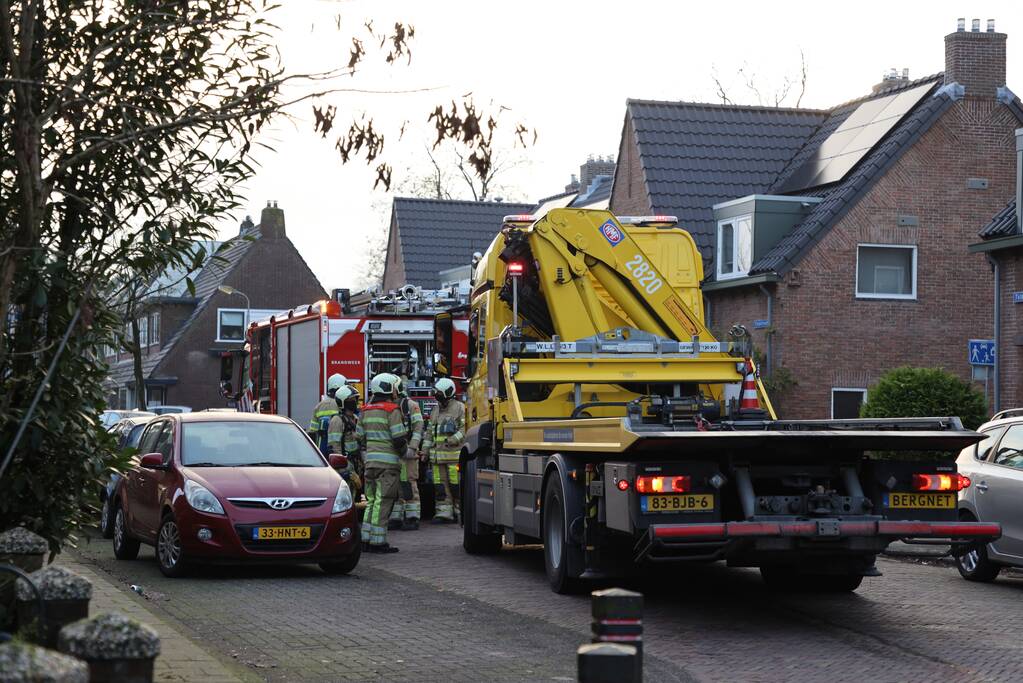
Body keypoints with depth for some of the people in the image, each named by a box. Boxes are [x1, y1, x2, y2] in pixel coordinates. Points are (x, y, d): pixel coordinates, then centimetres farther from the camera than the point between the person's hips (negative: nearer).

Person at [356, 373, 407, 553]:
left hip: (370, 461, 7)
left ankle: (366, 539, 13)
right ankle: (378, 542, -6)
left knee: (372, 501, 14)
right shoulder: (392, 410, -10)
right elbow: (399, 438, -15)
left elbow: (359, 437, 16)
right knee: (383, 502, -6)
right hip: (388, 462, -7)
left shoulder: (366, 411, 13)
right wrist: (403, 451, 5)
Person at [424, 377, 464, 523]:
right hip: (438, 454, 6)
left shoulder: (459, 408, 0)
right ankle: (444, 512, 3)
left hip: (454, 453, -6)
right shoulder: (436, 411, 21)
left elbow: (465, 428, -7)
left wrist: (453, 440, -18)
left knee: (456, 484, -6)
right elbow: (430, 432, 25)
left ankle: (460, 510, 3)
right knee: (440, 484, 1)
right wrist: (425, 450, 18)